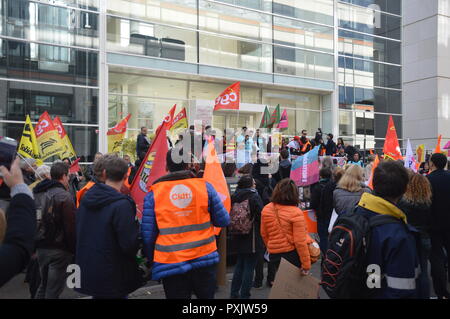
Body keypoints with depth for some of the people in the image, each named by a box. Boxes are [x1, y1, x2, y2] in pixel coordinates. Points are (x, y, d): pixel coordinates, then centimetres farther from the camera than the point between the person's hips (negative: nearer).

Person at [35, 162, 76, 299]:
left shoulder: (41, 193, 3)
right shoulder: (65, 196, -17)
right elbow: (71, 226, -18)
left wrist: (37, 243, 18)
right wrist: (74, 248, -7)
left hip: (42, 246, 7)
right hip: (59, 249, -7)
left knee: (43, 285, 21)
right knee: (53, 290, 3)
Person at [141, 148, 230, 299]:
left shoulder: (153, 193, -4)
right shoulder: (204, 186, -4)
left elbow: (147, 234, -2)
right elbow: (223, 220, 0)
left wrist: (151, 259, 14)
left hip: (170, 264, 0)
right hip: (205, 259, 1)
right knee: (206, 295, 21)